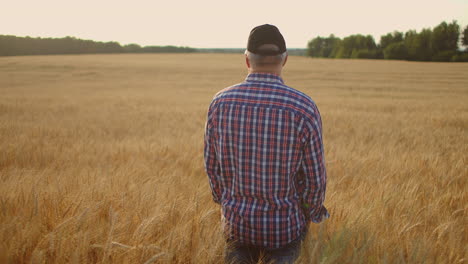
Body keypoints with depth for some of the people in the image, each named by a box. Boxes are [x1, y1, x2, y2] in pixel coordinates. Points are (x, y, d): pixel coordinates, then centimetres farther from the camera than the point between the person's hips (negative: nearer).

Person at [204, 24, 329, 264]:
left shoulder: (220, 103, -13)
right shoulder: (304, 108, -20)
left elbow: (212, 166, -3)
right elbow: (314, 177, -12)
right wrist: (312, 216, 8)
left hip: (236, 219, 2)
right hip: (286, 224, -2)